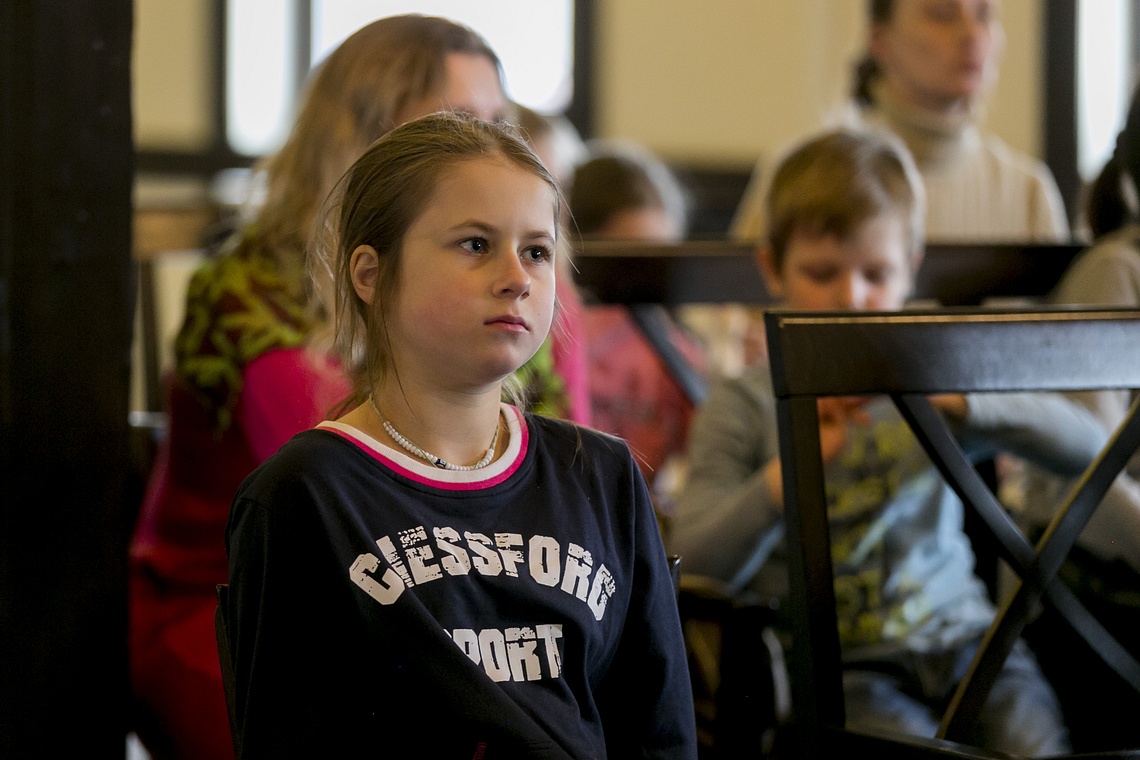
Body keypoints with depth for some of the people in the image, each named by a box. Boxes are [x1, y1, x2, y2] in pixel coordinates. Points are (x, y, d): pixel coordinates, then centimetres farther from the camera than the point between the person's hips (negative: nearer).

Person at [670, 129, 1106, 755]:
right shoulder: (741, 409, 6)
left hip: (959, 633, 3)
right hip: (837, 665, -3)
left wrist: (965, 399, -15)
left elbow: (1089, 448, 1)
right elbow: (696, 570, -6)